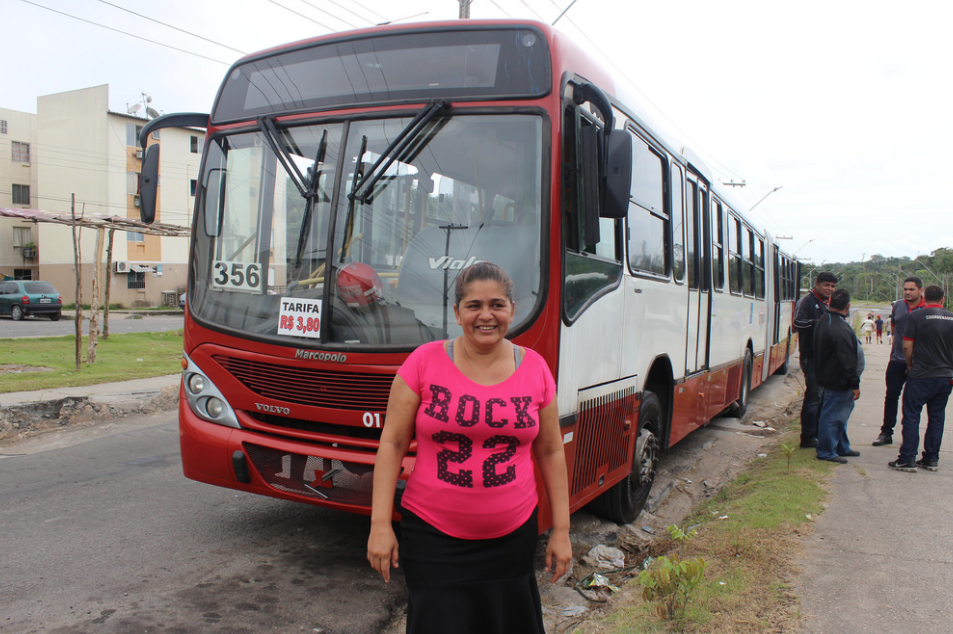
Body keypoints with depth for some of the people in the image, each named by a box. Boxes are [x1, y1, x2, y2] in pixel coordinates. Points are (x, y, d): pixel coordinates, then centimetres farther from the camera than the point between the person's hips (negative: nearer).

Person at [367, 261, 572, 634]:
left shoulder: (535, 369, 1)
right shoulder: (424, 362, -6)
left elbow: (550, 452, 7)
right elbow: (392, 444, -3)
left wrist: (561, 530, 6)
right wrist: (380, 524, -7)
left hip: (512, 537, 3)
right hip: (432, 535, -2)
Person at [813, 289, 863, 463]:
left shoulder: (824, 320, 8)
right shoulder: (840, 328, -25)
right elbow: (847, 360, -23)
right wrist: (855, 384, -18)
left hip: (830, 376, 11)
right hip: (839, 381, -11)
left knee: (839, 414, 21)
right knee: (833, 416, -2)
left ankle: (842, 448, 33)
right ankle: (826, 452, 6)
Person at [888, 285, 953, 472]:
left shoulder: (917, 316, -9)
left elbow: (907, 347, -11)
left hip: (921, 377, -5)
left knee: (911, 416, 1)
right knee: (937, 417, 12)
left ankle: (907, 459, 1)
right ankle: (932, 459, 17)